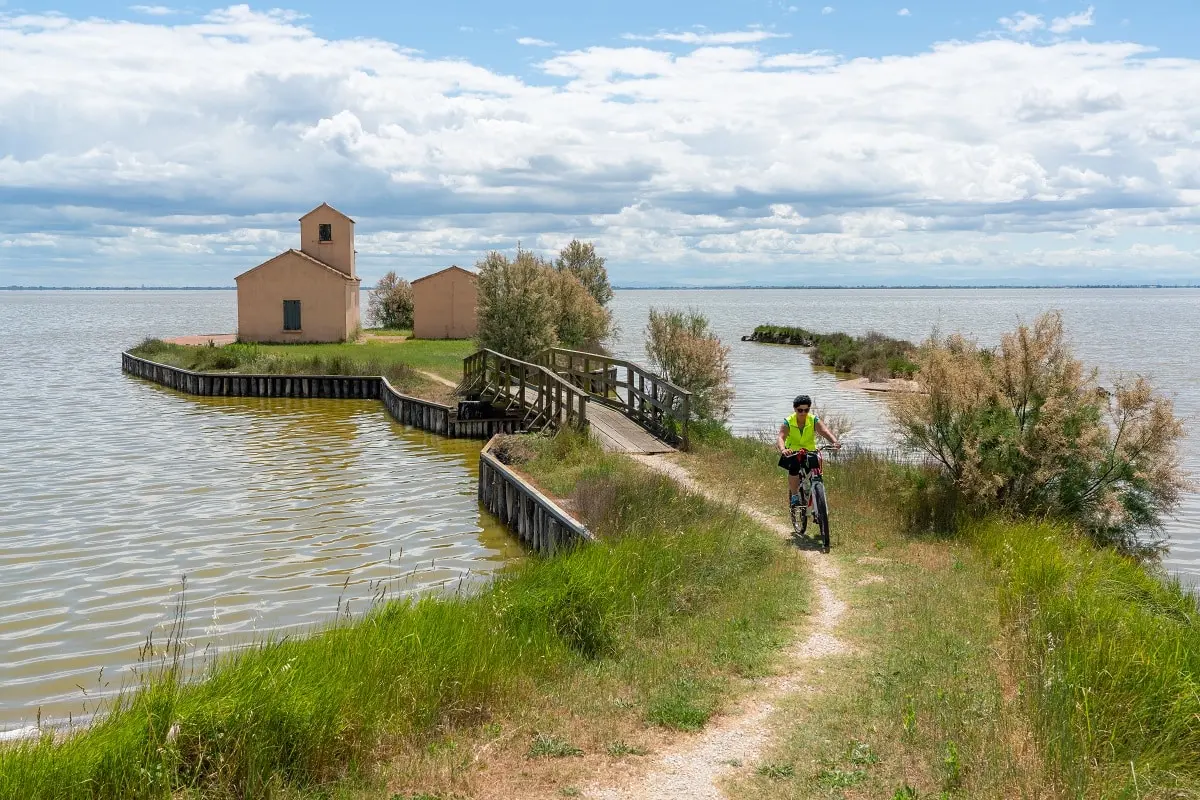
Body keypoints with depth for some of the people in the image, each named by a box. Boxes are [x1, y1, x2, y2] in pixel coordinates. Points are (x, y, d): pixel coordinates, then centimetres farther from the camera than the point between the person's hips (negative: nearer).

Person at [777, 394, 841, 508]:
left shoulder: (814, 420, -13)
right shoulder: (788, 422, -16)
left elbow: (825, 431, -30)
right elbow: (780, 437, -31)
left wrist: (835, 442, -51)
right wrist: (783, 450, -53)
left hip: (810, 452, 2)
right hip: (792, 453, -2)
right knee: (794, 468, -29)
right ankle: (794, 496, -12)